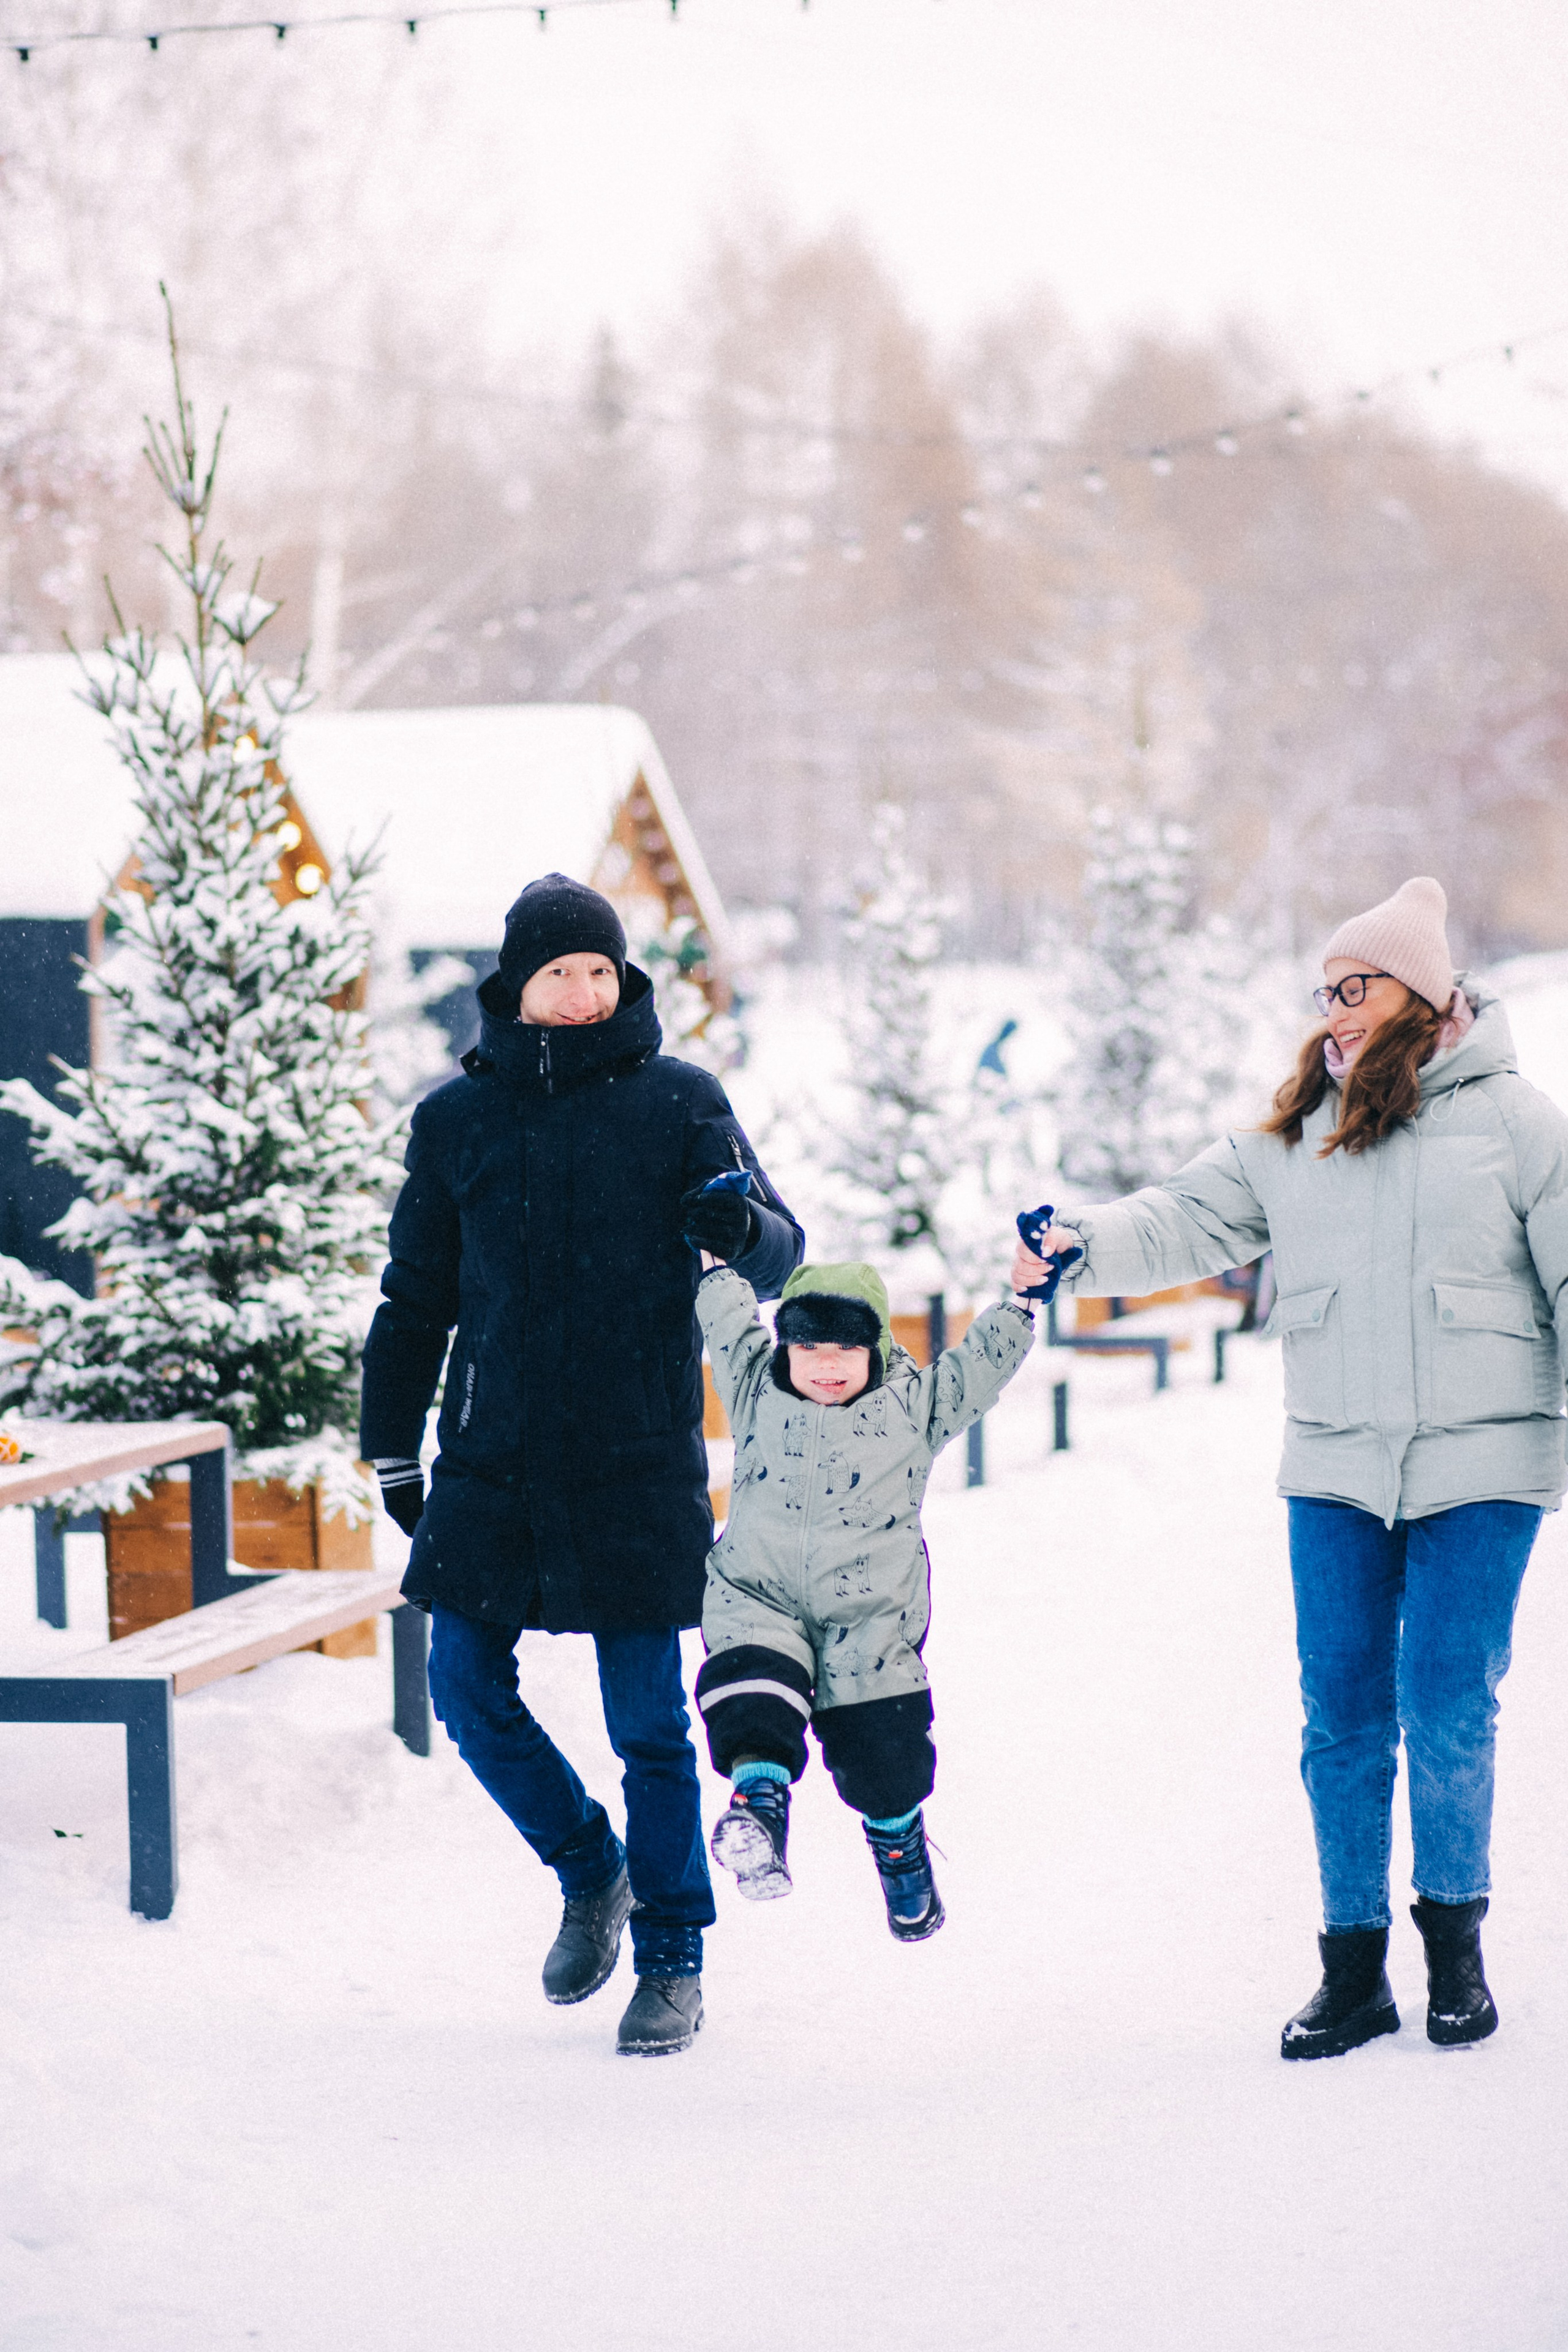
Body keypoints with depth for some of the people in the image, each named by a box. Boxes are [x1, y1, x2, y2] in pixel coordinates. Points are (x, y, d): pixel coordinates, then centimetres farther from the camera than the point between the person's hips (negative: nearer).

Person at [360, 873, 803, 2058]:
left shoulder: (679, 1100, 0)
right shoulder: (457, 1118, 6)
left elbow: (780, 1253, 0)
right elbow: (417, 1295, 14)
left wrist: (744, 1228, -24)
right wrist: (393, 1450, 13)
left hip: (640, 1462, -3)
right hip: (494, 1460, 3)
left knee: (649, 1718, -1)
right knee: (468, 1690, 0)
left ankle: (673, 1960, 12)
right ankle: (591, 1869, 25)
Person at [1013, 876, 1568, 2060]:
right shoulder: (1294, 1134, 10)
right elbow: (1193, 1219, 6)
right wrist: (1083, 1246, -13)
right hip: (1335, 1472, 3)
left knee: (1449, 1716, -5)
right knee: (1343, 1720, 5)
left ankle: (1456, 1934, 16)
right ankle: (1355, 1967, 14)